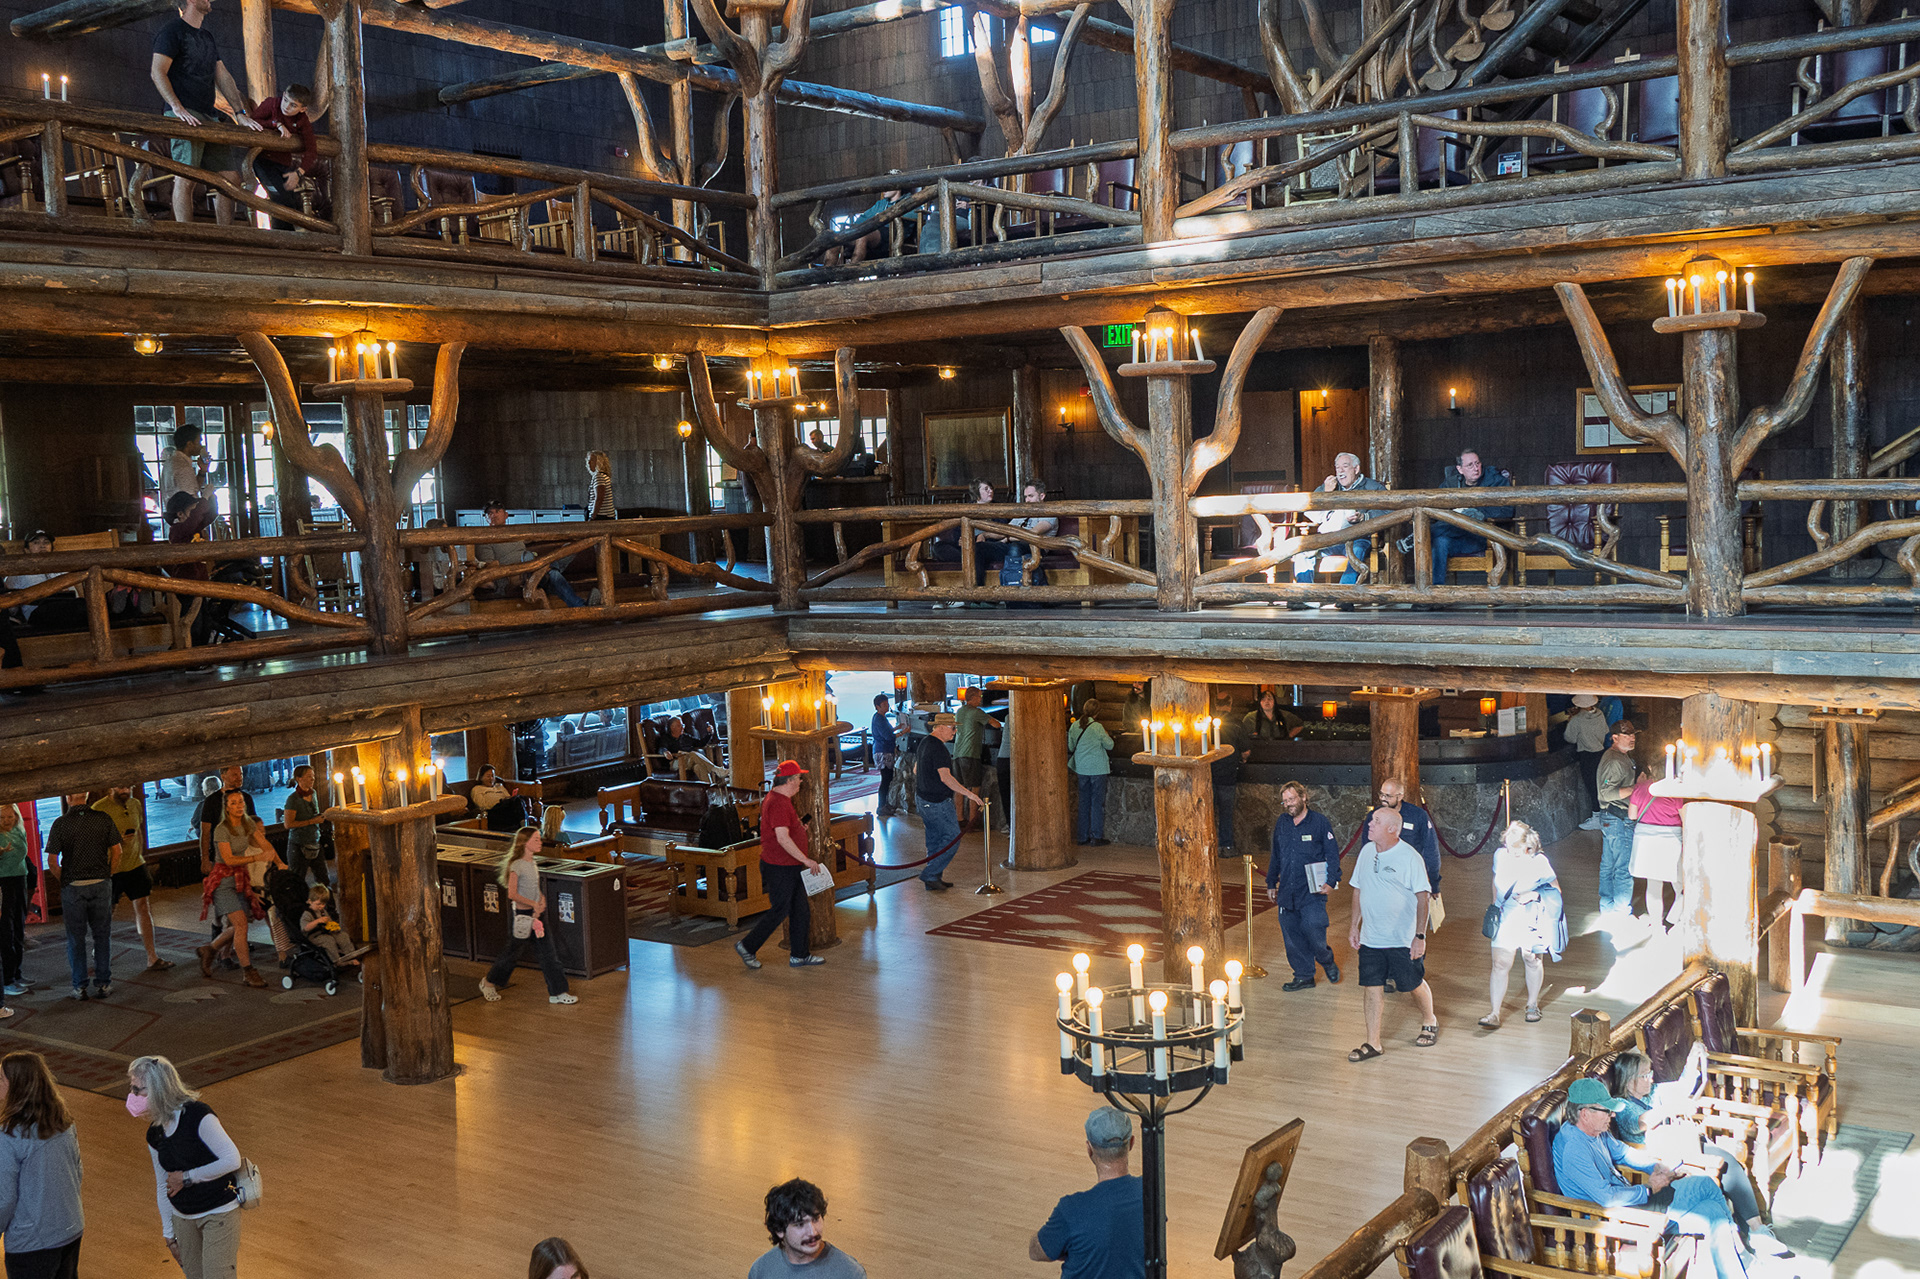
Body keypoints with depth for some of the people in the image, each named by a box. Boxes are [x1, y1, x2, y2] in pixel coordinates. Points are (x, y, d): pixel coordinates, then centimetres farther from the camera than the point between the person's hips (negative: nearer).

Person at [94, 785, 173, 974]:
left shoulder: (136, 804, 5)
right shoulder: (99, 809, -14)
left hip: (135, 866, 4)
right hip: (111, 869, -4)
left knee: (143, 907, -2)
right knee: (106, 914, 9)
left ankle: (152, 958, -1)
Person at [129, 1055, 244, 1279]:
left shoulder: (198, 1115, -19)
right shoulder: (154, 1135, 4)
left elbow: (232, 1160, -22)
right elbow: (163, 1187, 13)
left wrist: (187, 1177, -15)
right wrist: (169, 1234, 16)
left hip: (219, 1214, -7)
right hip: (183, 1218, 7)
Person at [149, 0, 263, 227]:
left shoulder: (207, 37, 24)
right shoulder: (171, 30, 0)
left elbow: (223, 76, 23)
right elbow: (158, 72, -9)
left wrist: (240, 114, 13)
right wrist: (178, 108, -22)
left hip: (209, 116, 8)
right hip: (185, 115, -8)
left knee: (230, 177, 2)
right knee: (186, 178, -16)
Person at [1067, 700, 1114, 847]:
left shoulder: (1074, 726, 0)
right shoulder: (1097, 727, -14)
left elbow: (1071, 747, 9)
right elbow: (1109, 745, -6)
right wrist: (1106, 734, 11)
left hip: (1081, 769, 5)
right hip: (1098, 769, -5)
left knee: (1084, 802, 13)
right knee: (1098, 802, 2)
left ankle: (1083, 836, 16)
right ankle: (1096, 837, 3)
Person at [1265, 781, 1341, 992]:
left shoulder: (1320, 823, -2)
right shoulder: (1281, 825, 12)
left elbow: (1332, 854, -2)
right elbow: (1275, 857, 21)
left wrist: (1331, 881, -12)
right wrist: (1271, 884, 20)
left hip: (1312, 891, -5)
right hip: (1287, 892, 5)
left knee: (1313, 931, -9)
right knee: (1292, 937, 6)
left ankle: (1327, 961, 21)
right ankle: (1303, 976, 17)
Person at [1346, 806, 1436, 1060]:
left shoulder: (1409, 858, -13)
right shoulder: (1366, 852, 5)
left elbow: (1422, 898, -13)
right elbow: (1358, 890, 15)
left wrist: (1420, 936, -17)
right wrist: (1354, 925, 13)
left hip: (1404, 940, -5)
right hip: (1371, 939, 5)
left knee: (1414, 986, 10)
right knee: (1372, 989, 3)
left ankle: (1429, 1022, 38)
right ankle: (1372, 1043, 10)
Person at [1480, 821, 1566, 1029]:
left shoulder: (1539, 862, -16)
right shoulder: (1500, 855, -5)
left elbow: (1555, 890, -7)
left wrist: (1533, 895, -23)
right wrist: (1495, 907, 12)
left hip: (1531, 918, -2)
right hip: (1505, 917, 2)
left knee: (1532, 960, 14)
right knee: (1500, 964, -4)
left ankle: (1532, 1005, 37)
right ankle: (1495, 1014, -3)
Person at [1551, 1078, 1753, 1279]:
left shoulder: (1596, 1133, 3)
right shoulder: (1574, 1149, -28)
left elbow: (1623, 1152, 22)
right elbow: (1607, 1197, -29)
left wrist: (1655, 1166, 4)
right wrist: (1649, 1190, -15)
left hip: (1629, 1199, 9)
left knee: (1713, 1209, -3)